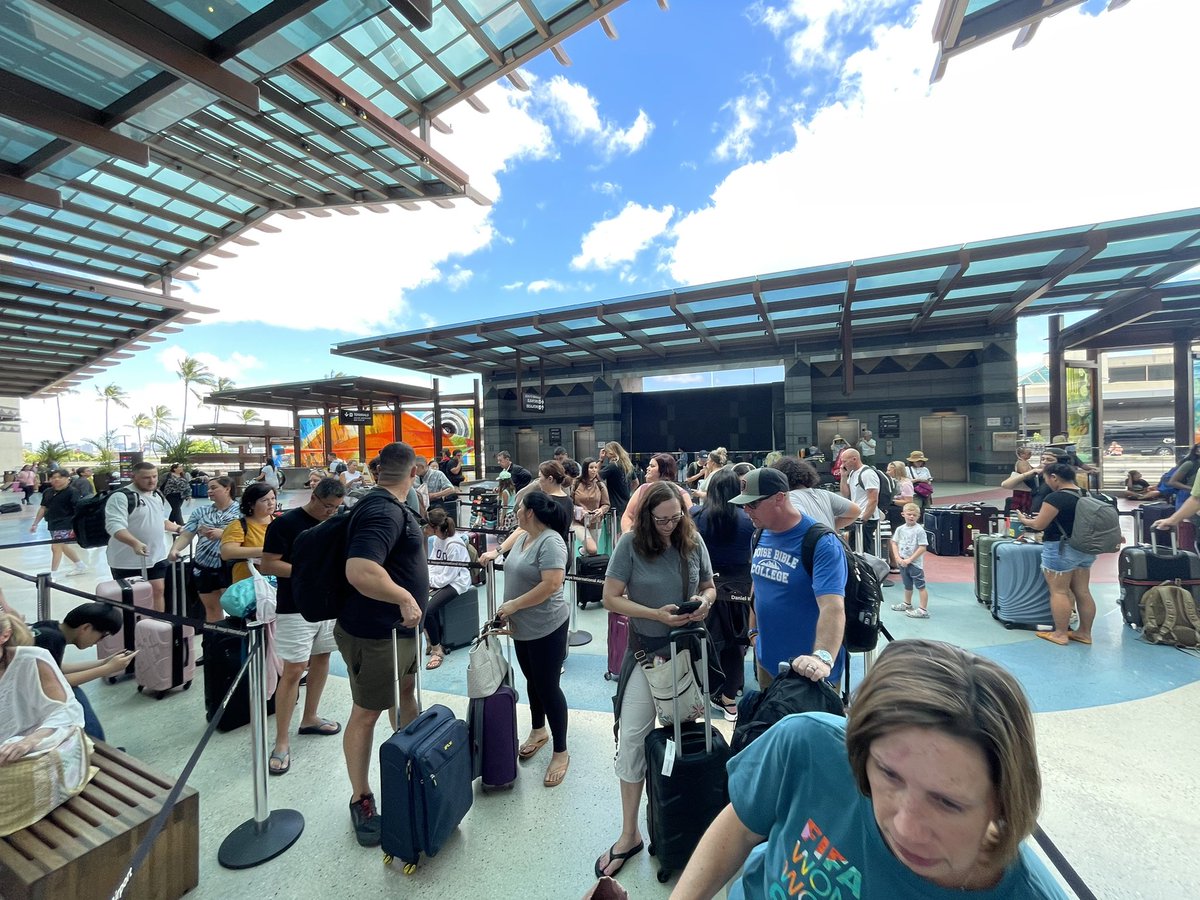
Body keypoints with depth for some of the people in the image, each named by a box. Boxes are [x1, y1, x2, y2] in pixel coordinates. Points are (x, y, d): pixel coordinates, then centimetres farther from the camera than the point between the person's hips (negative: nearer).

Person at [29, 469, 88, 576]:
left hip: (65, 524, -8)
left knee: (56, 547, -11)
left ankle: (52, 574, -3)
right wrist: (35, 524, 15)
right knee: (63, 547, 17)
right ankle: (81, 566, 30)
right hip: (52, 524, 8)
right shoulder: (47, 492, 7)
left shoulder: (71, 492, -13)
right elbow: (43, 508, 16)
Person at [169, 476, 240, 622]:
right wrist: (174, 549, -13)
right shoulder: (201, 512, 10)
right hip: (203, 567, 5)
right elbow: (186, 535, 4)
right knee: (211, 607, 16)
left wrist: (222, 533, -26)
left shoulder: (240, 511, -5)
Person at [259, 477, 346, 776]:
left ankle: (310, 718, 34)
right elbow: (267, 565, -14)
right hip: (295, 609, -6)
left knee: (321, 658, 16)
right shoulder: (285, 523, -13)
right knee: (293, 671, -4)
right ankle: (281, 742, 8)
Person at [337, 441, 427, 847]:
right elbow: (360, 571, -38)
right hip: (375, 634, -10)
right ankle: (361, 800, 25)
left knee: (405, 693, 25)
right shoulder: (384, 512, -26)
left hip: (399, 628, 10)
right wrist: (404, 597, -29)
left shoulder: (389, 508, 6)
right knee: (367, 712, 7)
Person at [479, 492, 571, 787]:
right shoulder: (523, 537, 5)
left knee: (548, 687, 3)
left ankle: (561, 752, 20)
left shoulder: (550, 542, -23)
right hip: (522, 627, 8)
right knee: (532, 681, 22)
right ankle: (538, 731, 43)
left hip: (546, 628, -8)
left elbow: (551, 585, -30)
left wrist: (513, 605, -22)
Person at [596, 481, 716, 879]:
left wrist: (705, 600, -17)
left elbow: (709, 586, 6)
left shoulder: (693, 542, -7)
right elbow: (611, 598, -13)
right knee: (633, 736, 4)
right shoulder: (631, 544, -15)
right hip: (647, 651, -2)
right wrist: (656, 614, -23)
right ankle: (629, 834, 22)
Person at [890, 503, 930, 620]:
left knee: (920, 586, 0)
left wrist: (909, 559, -17)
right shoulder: (900, 529, 2)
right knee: (907, 585, 22)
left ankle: (923, 610, 5)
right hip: (902, 562, 6)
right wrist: (898, 558, -5)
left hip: (915, 563, -6)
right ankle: (907, 604, 38)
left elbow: (923, 548, -16)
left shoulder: (919, 530, -13)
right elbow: (894, 543, 7)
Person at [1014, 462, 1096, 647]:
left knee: (1059, 592, 1)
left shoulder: (1055, 497, -19)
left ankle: (1060, 634, 8)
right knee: (1082, 591, 14)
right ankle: (1084, 632, 23)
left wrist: (1024, 520, 4)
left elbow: (1039, 525, -15)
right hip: (1084, 549, 8)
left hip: (1060, 550, -8)